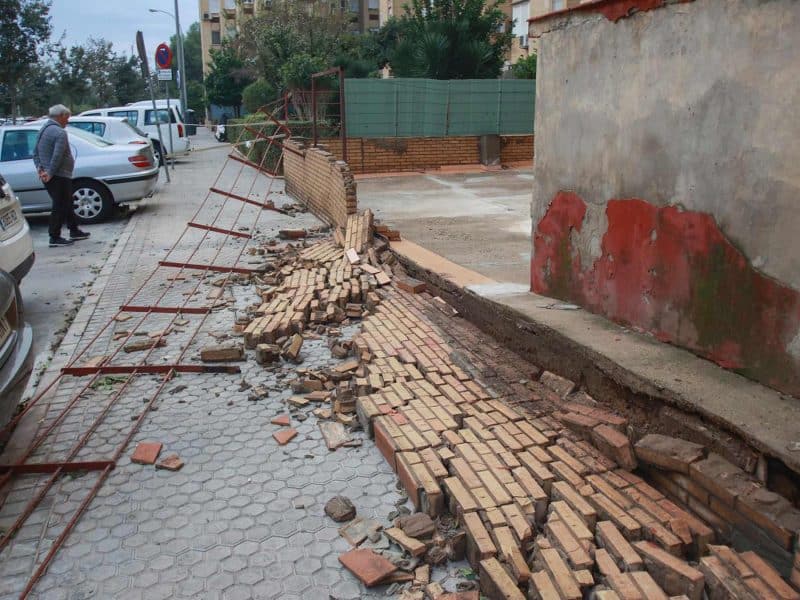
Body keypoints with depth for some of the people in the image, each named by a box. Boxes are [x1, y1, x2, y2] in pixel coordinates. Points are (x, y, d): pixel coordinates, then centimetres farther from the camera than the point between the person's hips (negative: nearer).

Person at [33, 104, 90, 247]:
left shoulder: (43, 130, 15)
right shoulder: (59, 132, -16)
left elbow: (36, 153, 16)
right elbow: (57, 156, -24)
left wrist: (40, 168, 7)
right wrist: (50, 173, -19)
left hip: (48, 177, 10)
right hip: (59, 177, -10)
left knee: (66, 204, 19)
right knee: (60, 207, -3)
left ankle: (74, 231, 28)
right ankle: (55, 238, 0)